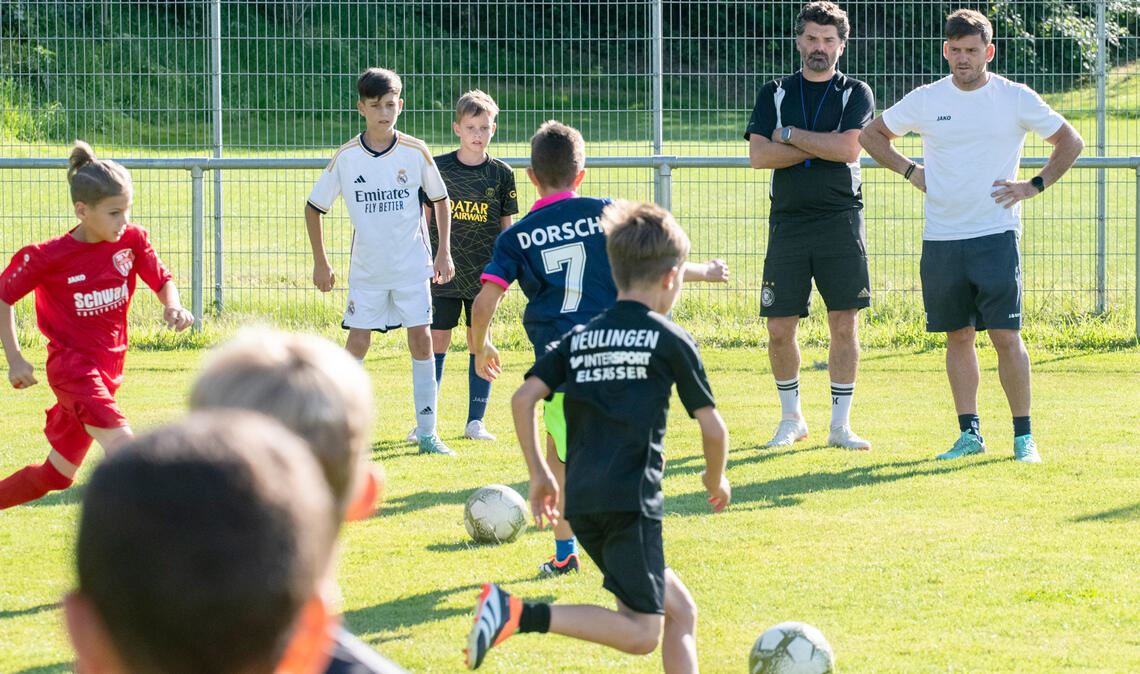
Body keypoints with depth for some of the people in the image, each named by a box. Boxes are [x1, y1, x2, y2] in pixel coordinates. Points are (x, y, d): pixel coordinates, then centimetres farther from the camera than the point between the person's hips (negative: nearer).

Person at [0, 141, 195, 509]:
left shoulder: (132, 240, -4)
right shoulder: (47, 257, -14)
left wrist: (173, 307, -14)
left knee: (55, 475, 15)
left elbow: (163, 281, 9)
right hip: (71, 365, -6)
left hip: (108, 367, 6)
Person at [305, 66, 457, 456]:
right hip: (366, 269, 0)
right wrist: (320, 262, 4)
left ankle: (426, 432, 3)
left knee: (421, 340, -4)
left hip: (413, 267, 0)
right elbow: (314, 207, 4)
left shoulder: (416, 153, -6)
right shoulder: (346, 157, -6)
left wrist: (444, 253, 4)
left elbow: (440, 200, 8)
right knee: (357, 344, -4)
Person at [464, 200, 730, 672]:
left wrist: (538, 473, 15)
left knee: (680, 610, 15)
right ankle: (521, 614, -23)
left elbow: (523, 398, 6)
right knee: (642, 634, -7)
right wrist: (716, 478, 21)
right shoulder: (670, 341, 2)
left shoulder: (580, 338, 16)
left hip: (582, 503, 7)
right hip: (632, 499, -7)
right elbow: (712, 427, 2)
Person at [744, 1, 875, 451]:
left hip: (840, 222, -2)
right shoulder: (775, 94, 10)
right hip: (788, 223, 2)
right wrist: (821, 148, -8)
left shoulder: (855, 94, 5)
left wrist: (790, 136, -6)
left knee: (844, 324, -2)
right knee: (779, 329, 1)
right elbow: (759, 155, -4)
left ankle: (840, 425, 5)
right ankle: (791, 418, 18)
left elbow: (848, 148, -12)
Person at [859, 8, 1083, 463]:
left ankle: (1023, 436, -2)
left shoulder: (1016, 99, 1)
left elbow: (1070, 142, 11)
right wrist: (910, 171, 7)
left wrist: (1035, 186, 1)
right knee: (958, 337, 6)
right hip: (941, 240, 3)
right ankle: (969, 433, 13)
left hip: (997, 236, -2)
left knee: (1006, 337, -7)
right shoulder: (925, 101, 5)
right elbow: (872, 135, 19)